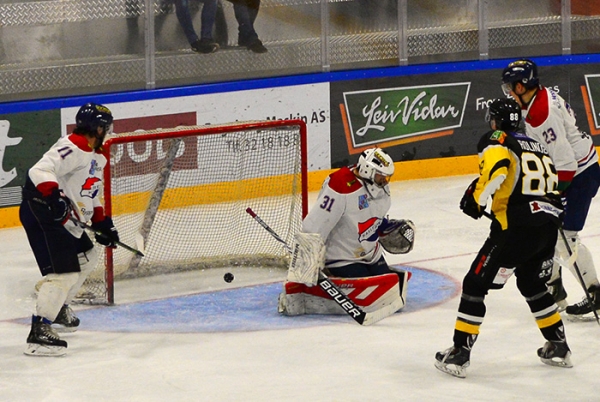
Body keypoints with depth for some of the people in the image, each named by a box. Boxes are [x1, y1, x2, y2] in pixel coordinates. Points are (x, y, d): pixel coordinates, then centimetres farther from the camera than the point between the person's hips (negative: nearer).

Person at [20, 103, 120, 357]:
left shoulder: (96, 158, 18)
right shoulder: (73, 147, -17)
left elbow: (92, 196, 28)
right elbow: (40, 171, -29)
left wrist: (102, 223, 20)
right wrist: (54, 198, -40)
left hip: (68, 220, 11)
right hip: (42, 214, -11)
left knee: (87, 257, 26)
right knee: (64, 272, -19)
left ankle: (59, 307, 42)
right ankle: (39, 332, -22)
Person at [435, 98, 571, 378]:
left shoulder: (496, 141, 2)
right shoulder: (539, 148, 25)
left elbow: (496, 167, -20)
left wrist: (477, 198, -11)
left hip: (517, 228, -7)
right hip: (549, 228, 7)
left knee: (476, 284, 2)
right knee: (533, 284, 30)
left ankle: (459, 354, 0)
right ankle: (558, 347, 34)